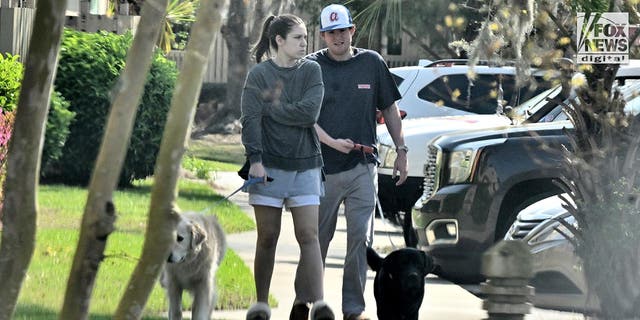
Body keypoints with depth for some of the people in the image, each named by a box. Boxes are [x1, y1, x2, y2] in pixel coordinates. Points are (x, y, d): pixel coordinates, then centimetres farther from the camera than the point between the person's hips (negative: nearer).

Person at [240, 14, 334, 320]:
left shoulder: (311, 71, 5)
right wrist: (255, 159, -16)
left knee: (309, 235, -8)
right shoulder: (259, 74, -1)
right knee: (268, 237, 3)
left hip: (304, 165, 2)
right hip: (269, 166, -2)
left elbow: (309, 112, -9)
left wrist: (272, 107, -7)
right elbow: (250, 119, -8)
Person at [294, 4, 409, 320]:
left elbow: (389, 108, 15)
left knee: (361, 239, -3)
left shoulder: (372, 63, 7)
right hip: (323, 168, -1)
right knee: (318, 239, 6)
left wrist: (401, 151, 10)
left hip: (363, 167, 1)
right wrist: (331, 142, -20)